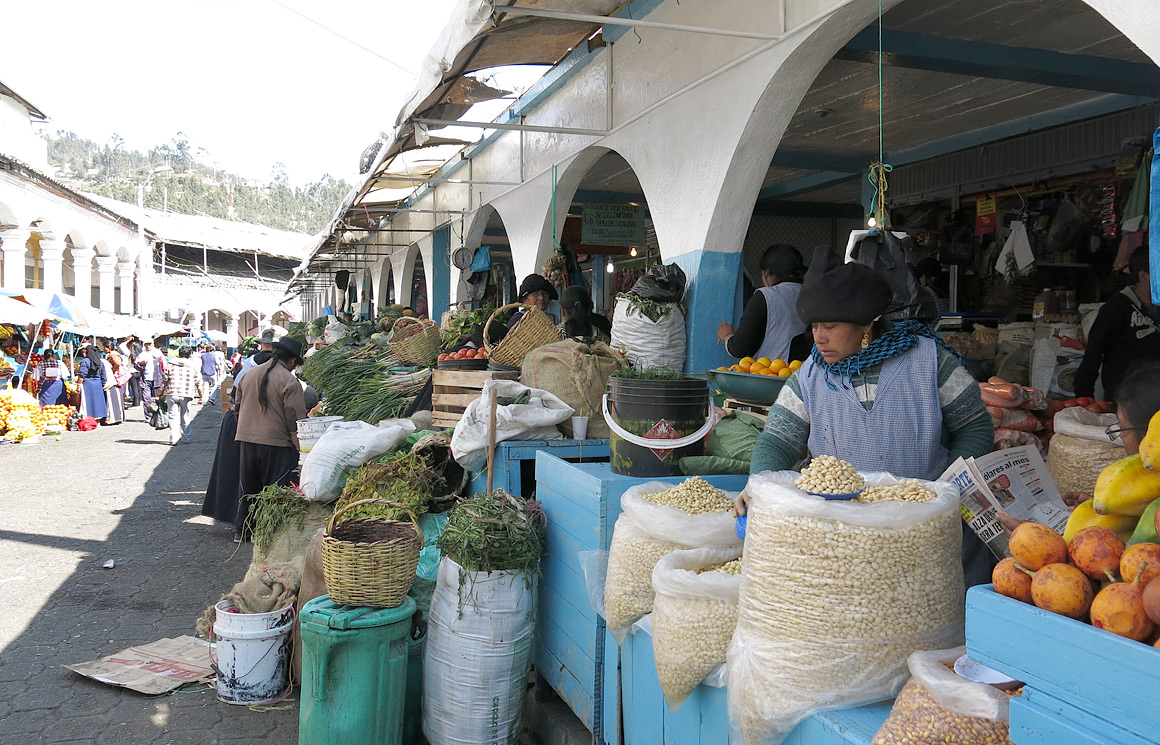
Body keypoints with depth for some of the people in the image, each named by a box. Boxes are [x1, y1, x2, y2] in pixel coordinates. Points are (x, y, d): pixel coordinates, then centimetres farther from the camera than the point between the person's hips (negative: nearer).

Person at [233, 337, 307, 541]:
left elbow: (238, 405, 17)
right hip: (276, 443, -6)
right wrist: (299, 447, -6)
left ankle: (242, 529, 25)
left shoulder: (248, 375, 8)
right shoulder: (289, 381, -12)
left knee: (248, 486, 18)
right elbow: (295, 418, -13)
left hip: (246, 440, 6)